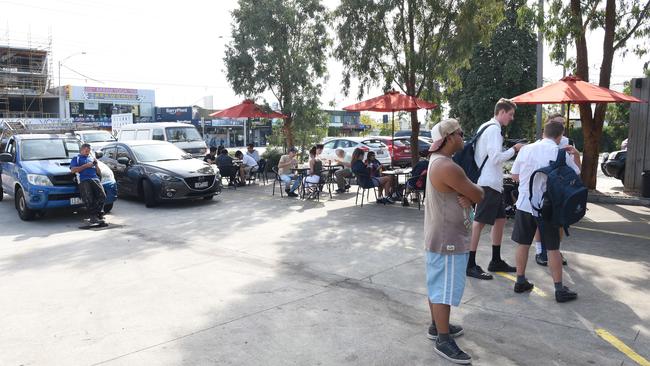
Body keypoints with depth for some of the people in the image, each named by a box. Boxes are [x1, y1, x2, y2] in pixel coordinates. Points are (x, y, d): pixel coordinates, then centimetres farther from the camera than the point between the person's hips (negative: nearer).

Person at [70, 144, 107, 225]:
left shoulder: (92, 159, 37)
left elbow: (99, 173, 30)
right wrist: (86, 166, 0)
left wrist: (96, 164, 13)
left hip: (95, 179, 3)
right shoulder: (76, 158, 27)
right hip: (84, 180, -3)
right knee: (89, 199, -24)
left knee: (102, 196, -24)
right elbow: (73, 170, 6)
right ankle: (93, 216, -20)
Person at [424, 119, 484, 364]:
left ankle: (437, 326, 33)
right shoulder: (448, 167, -24)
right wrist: (471, 193, 4)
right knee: (445, 289, -1)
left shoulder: (437, 162, 11)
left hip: (440, 235, 11)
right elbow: (478, 195, -17)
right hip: (448, 239, -11)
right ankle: (444, 341, 9)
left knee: (437, 285, 19)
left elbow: (466, 194, 11)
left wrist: (465, 196, -12)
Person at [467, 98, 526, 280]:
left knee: (500, 219, 15)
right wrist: (514, 149, -8)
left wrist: (511, 150, 15)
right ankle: (470, 265, -2)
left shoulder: (486, 127, 18)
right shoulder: (494, 129, -13)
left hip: (493, 183, 11)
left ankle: (496, 261, 24)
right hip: (488, 183, -11)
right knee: (479, 222, -7)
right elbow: (496, 158, -19)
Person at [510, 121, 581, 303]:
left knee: (523, 244, 14)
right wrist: (576, 156, 12)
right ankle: (560, 289, 12)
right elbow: (576, 176, 5)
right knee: (553, 248, 6)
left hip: (524, 204, 3)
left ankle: (520, 281, 22)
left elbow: (515, 176, 7)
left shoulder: (526, 149, -1)